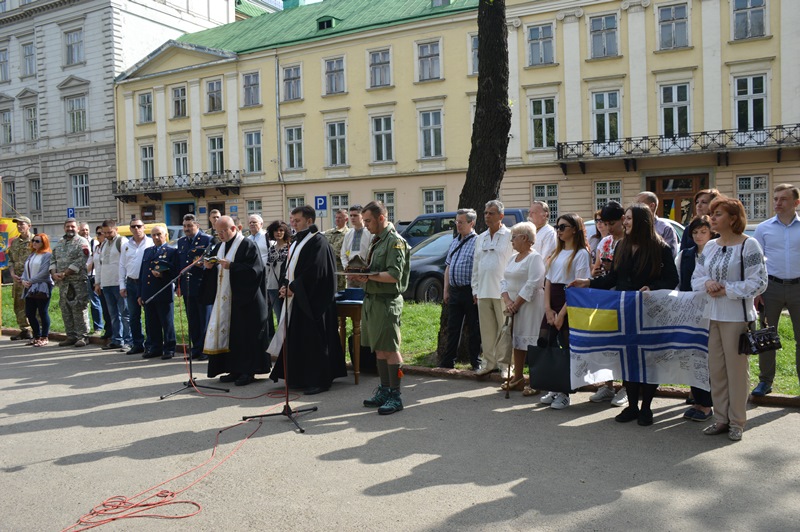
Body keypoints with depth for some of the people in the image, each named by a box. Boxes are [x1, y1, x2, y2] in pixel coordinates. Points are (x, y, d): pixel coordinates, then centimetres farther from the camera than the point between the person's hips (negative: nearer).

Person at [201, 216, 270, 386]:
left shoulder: (247, 245, -8)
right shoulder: (220, 246, 16)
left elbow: (255, 269, -18)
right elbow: (214, 271, 20)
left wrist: (231, 266, -22)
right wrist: (209, 266, -2)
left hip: (243, 299, -8)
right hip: (224, 298, 8)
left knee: (244, 334, -4)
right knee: (227, 332, 7)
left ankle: (248, 371, 4)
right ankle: (234, 370, 14)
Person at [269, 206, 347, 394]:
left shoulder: (318, 241, -12)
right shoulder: (298, 241, 16)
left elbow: (314, 271, -20)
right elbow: (289, 266, 19)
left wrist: (293, 287, -14)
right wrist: (284, 285, 1)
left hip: (312, 300, -9)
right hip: (296, 297, 9)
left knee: (314, 341, -5)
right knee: (297, 339, 12)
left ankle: (319, 380, 2)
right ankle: (300, 377, 21)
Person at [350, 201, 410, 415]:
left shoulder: (395, 241, -11)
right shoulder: (376, 241, 17)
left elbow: (394, 275, -20)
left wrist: (369, 275, -21)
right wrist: (361, 274, 3)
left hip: (387, 301, -9)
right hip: (372, 299, 9)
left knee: (390, 350, -5)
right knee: (379, 349, 14)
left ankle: (395, 396, 1)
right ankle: (384, 391, 24)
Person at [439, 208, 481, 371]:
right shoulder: (454, 242, 16)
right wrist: (446, 289, 14)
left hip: (470, 292, -7)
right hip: (454, 291, 7)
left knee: (474, 329, 2)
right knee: (453, 328, 11)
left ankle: (476, 362, 11)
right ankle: (448, 361, 17)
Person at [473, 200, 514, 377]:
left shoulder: (509, 236, -2)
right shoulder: (481, 238, 17)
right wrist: (475, 289, 14)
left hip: (502, 292, -6)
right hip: (483, 292, 6)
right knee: (487, 330, 9)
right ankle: (490, 362, 18)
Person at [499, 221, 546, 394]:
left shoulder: (535, 257, -10)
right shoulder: (513, 258, 16)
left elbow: (533, 284, -18)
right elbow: (504, 280, 12)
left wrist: (516, 304, -17)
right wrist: (507, 301, -5)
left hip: (530, 306, -9)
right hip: (513, 305, 9)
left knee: (531, 343, -8)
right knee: (517, 341, 13)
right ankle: (517, 378, 21)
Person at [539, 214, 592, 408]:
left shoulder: (581, 253, -6)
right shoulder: (557, 252, 16)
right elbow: (548, 280, 11)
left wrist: (562, 313, -14)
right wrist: (548, 308, -2)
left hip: (569, 304, -6)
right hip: (552, 301, 6)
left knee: (567, 348, -3)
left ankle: (564, 393, 6)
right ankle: (554, 389, 14)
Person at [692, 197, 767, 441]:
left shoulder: (749, 245, -9)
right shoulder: (709, 247, 10)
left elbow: (758, 283, -12)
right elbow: (696, 277, 13)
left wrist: (727, 290, -16)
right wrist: (707, 283, -9)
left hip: (737, 316, -6)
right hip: (712, 315, 6)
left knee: (736, 368, 3)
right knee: (716, 368, 11)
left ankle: (737, 422, 16)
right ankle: (721, 419, 23)